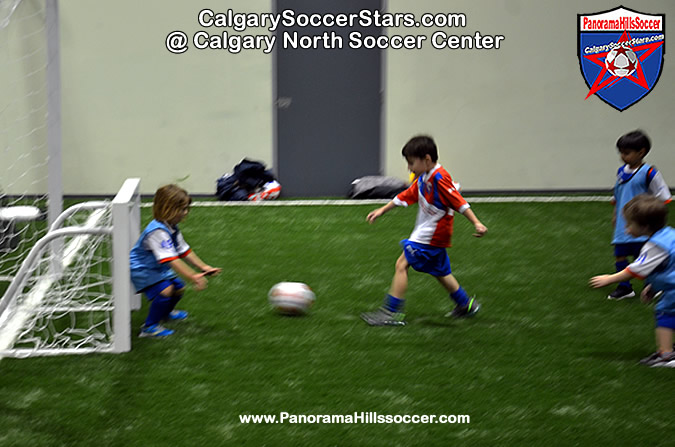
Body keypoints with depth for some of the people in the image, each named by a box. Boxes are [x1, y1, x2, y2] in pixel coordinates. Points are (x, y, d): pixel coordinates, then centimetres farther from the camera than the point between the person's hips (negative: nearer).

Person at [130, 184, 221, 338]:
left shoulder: (172, 227, 0)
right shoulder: (158, 231, -35)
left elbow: (184, 250, 10)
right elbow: (171, 260, -39)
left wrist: (203, 267, 2)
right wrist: (193, 277, -40)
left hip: (157, 268, 10)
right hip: (141, 269, -10)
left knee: (178, 288, 17)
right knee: (165, 290, -28)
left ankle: (165, 312, 48)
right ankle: (149, 327, -15)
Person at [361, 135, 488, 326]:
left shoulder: (439, 178, -19)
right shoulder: (423, 179, 9)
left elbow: (459, 202, -22)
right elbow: (407, 196, 20)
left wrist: (477, 223, -26)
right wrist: (382, 210, 24)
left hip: (431, 236, -10)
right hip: (429, 235, 10)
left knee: (402, 264, -10)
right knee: (440, 272, 20)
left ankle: (392, 312, -10)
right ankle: (465, 305, 33)